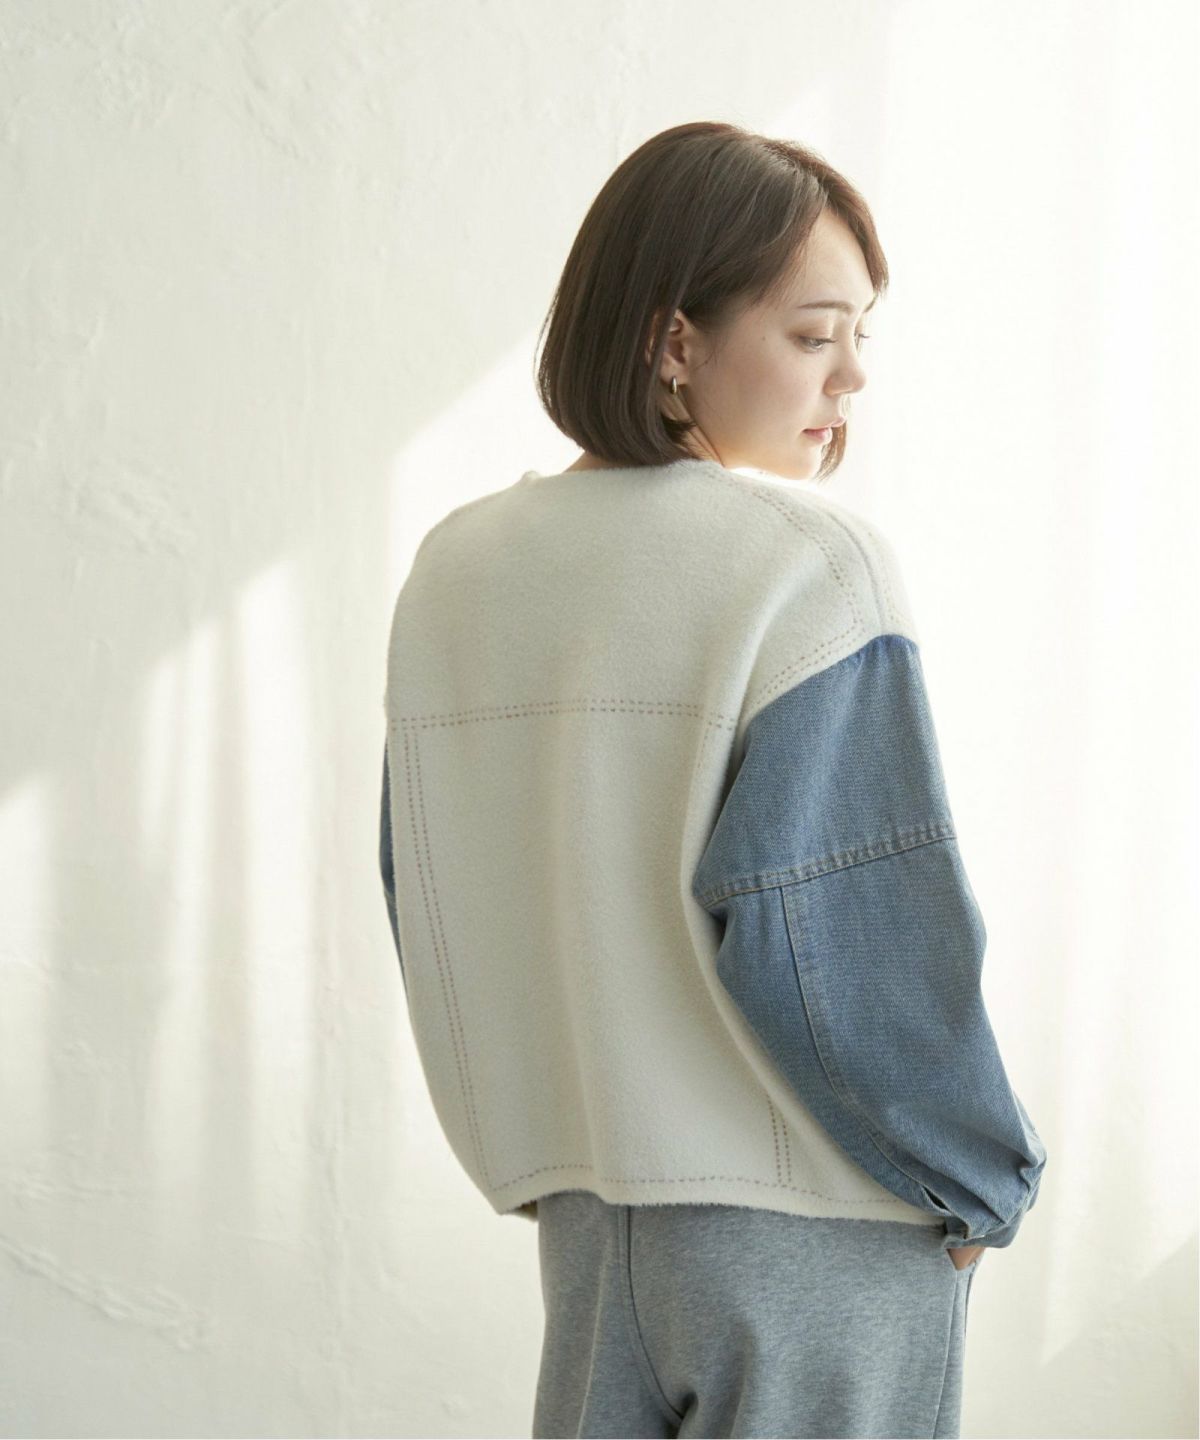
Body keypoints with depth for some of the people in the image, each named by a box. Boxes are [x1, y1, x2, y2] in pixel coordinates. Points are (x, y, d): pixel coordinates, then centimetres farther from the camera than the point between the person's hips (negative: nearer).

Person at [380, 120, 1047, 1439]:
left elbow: (423, 900, 8)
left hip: (581, 1201, 6)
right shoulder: (809, 563, -15)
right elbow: (848, 925, -20)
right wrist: (977, 1181, -6)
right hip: (813, 1225, -6)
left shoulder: (452, 568, 3)